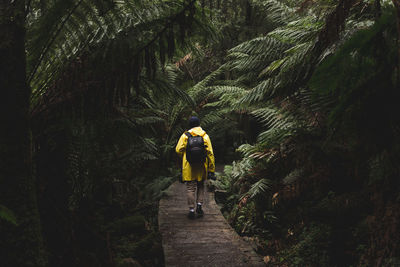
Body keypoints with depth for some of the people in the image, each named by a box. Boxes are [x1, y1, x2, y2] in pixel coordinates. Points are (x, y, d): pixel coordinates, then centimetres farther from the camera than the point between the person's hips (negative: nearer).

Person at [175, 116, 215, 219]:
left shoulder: (185, 135, -4)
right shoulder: (205, 136, -1)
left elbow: (178, 150, -9)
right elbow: (210, 153, -4)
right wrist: (211, 169, -1)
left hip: (188, 167, -2)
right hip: (201, 167, 2)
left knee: (190, 188, 5)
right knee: (200, 186, 20)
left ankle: (191, 210, 5)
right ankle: (199, 205, 8)